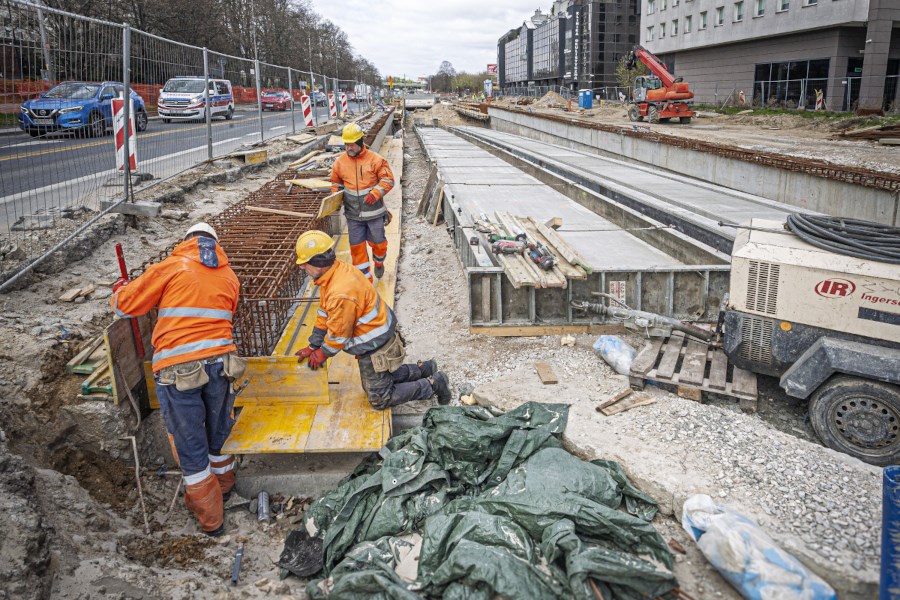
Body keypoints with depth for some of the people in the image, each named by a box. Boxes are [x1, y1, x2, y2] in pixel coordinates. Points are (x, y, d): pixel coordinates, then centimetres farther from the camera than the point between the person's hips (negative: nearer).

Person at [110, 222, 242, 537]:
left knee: (189, 444, 10)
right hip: (220, 362, 4)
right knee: (218, 431, 25)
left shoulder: (172, 267, 1)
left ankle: (210, 518, 23)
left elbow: (126, 305, 5)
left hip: (178, 369, -4)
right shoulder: (229, 277, 13)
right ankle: (223, 484, 48)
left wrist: (118, 291, 28)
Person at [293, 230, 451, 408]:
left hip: (374, 348, -10)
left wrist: (323, 353, -4)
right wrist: (313, 346, 9)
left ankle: (433, 384, 9)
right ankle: (423, 369, 33)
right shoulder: (337, 271, -4)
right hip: (378, 338, 10)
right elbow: (324, 314, 7)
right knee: (383, 377, 28)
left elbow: (339, 334, -22)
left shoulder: (341, 293, -36)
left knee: (379, 399, 4)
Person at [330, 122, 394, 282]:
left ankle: (379, 263, 45)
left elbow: (388, 180, -7)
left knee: (378, 242, 12)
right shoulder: (340, 162, 2)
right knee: (357, 246, 4)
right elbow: (336, 183, 16)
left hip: (374, 212, -2)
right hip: (353, 214, 3)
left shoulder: (375, 159, -9)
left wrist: (376, 193, -21)